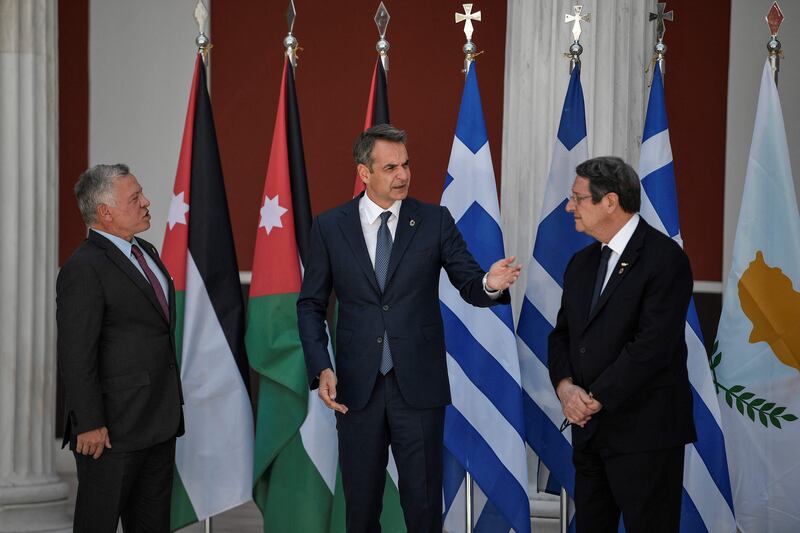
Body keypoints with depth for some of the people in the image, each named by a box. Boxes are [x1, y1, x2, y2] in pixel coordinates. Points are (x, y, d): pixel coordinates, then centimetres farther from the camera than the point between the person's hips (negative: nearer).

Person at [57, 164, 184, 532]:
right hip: (113, 429, -9)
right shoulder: (84, 269, -15)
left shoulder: (146, 252, 13)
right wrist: (89, 424, -20)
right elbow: (76, 357, -18)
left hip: (160, 421, 9)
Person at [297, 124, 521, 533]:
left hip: (419, 386, -1)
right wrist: (321, 368, -8)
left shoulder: (434, 221, 0)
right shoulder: (330, 226, 1)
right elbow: (311, 304, 5)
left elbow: (469, 285, -1)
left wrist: (490, 284, -26)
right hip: (357, 387, 1)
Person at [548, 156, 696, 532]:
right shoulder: (581, 263, 14)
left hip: (645, 431, -7)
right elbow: (561, 335, 14)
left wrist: (596, 399, -15)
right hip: (589, 429, 7)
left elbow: (652, 345, -19)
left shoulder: (664, 258, -12)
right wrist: (565, 386, -6)